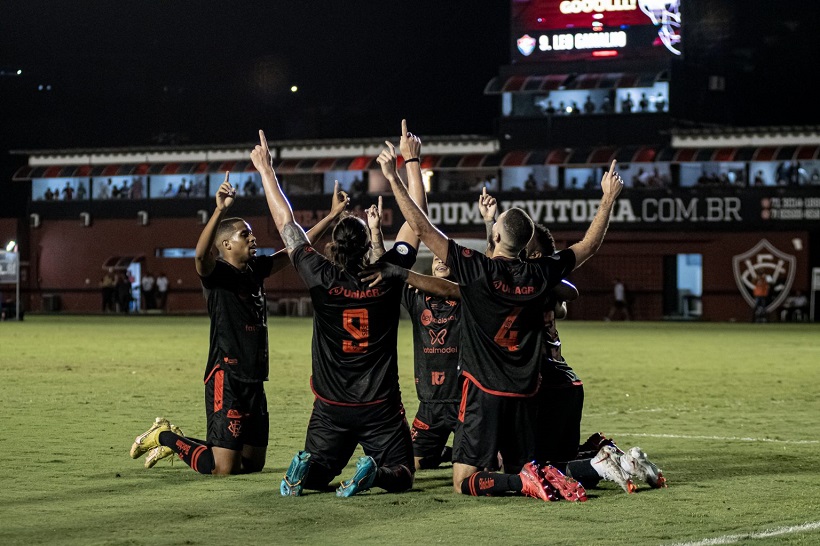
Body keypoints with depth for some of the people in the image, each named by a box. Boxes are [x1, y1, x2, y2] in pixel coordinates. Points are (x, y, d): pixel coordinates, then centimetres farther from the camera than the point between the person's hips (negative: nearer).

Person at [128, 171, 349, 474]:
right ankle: (167, 437, 14)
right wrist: (220, 210, -44)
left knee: (253, 463, 14)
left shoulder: (256, 269, 12)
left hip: (254, 379, 8)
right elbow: (201, 254, -32)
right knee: (223, 469, -10)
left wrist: (332, 215, 16)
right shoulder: (217, 273, -9)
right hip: (227, 378, -8)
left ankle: (174, 440, 29)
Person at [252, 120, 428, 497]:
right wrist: (411, 160, 11)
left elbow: (286, 224, 2)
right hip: (381, 407, -1)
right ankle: (375, 473, -26)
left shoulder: (321, 279, -9)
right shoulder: (388, 278, -9)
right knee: (402, 476, 8)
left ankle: (305, 468, -19)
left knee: (316, 476, 16)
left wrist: (265, 170, 11)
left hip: (331, 408, 1)